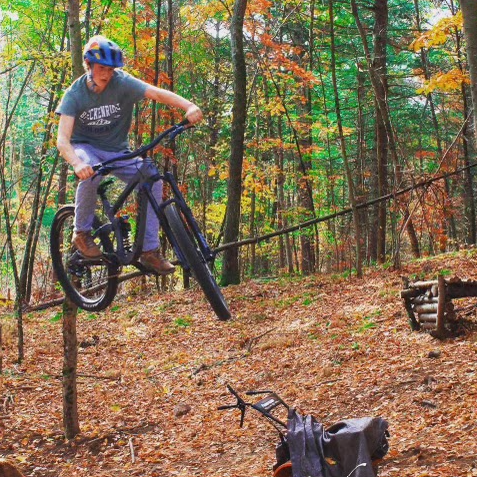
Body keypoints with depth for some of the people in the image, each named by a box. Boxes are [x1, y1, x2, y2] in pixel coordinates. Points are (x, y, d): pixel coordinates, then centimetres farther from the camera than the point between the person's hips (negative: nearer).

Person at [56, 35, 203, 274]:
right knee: (91, 172, -37)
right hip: (86, 147, -2)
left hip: (117, 150, 2)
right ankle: (82, 233, -15)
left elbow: (158, 94, -31)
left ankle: (149, 250, -13)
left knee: (152, 181, -22)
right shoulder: (75, 94, -17)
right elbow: (62, 140, -26)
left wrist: (189, 106, -51)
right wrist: (77, 163, -48)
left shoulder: (122, 83, -16)